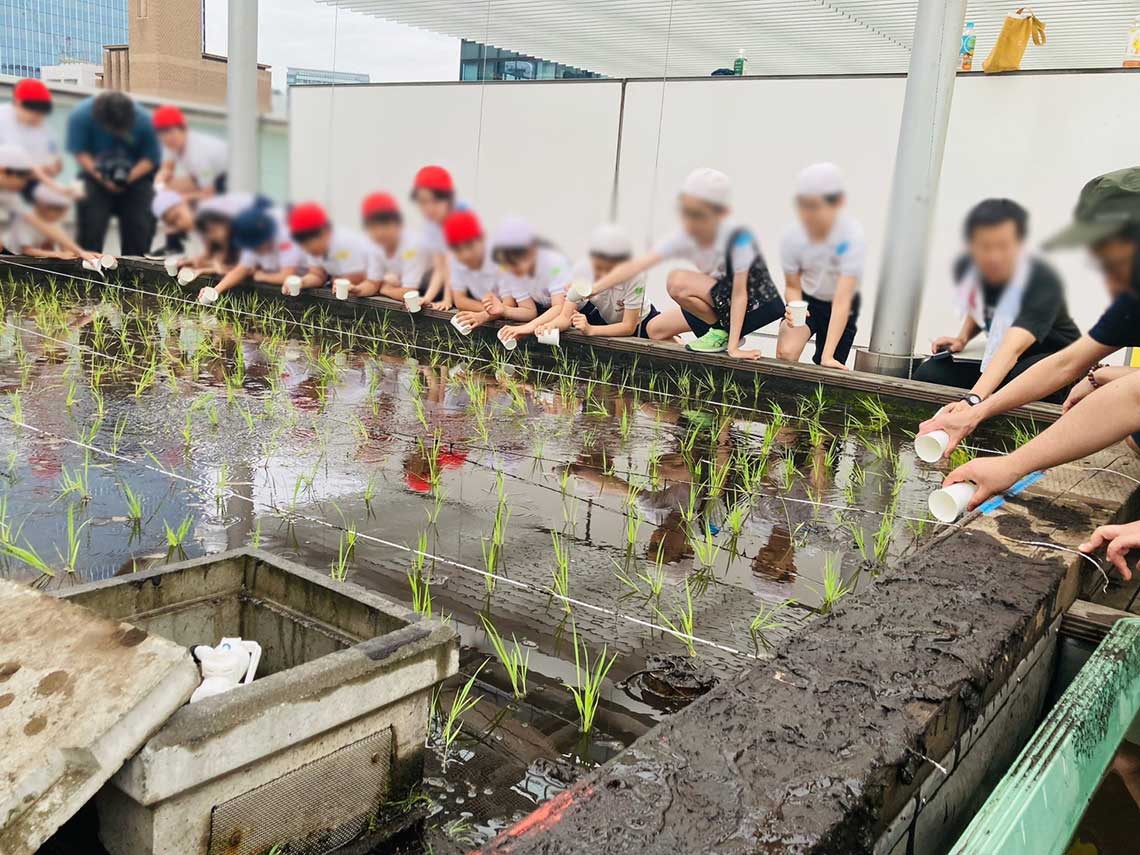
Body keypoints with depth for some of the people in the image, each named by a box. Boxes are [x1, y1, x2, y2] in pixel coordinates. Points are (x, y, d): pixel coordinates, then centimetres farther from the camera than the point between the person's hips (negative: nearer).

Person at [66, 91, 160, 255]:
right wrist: (100, 176, -24)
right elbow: (80, 152, -12)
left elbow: (151, 158, -14)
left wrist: (129, 177, -27)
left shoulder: (143, 120, -22)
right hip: (97, 178, 0)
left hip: (136, 176, 0)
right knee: (92, 223, -9)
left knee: (140, 226, -6)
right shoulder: (80, 115, -20)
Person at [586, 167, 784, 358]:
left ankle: (723, 332, -7)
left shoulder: (737, 238, -27)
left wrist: (732, 347, -29)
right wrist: (591, 290, -25)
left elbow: (739, 293, -26)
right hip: (721, 301, 7)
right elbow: (636, 266, -17)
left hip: (755, 304, -7)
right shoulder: (685, 238, -13)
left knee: (677, 281, -24)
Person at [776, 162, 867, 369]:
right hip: (806, 300, 1)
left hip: (840, 307, -1)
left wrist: (828, 355, -39)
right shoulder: (791, 237, -22)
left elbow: (842, 300, -33)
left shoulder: (852, 236, -30)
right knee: (786, 353, -25)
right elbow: (792, 287, -8)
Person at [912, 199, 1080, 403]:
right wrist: (962, 338, -6)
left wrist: (974, 399, -61)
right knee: (927, 375, -18)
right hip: (998, 358, 5)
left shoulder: (1042, 281, -30)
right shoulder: (965, 269, -11)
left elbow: (1012, 349, -46)